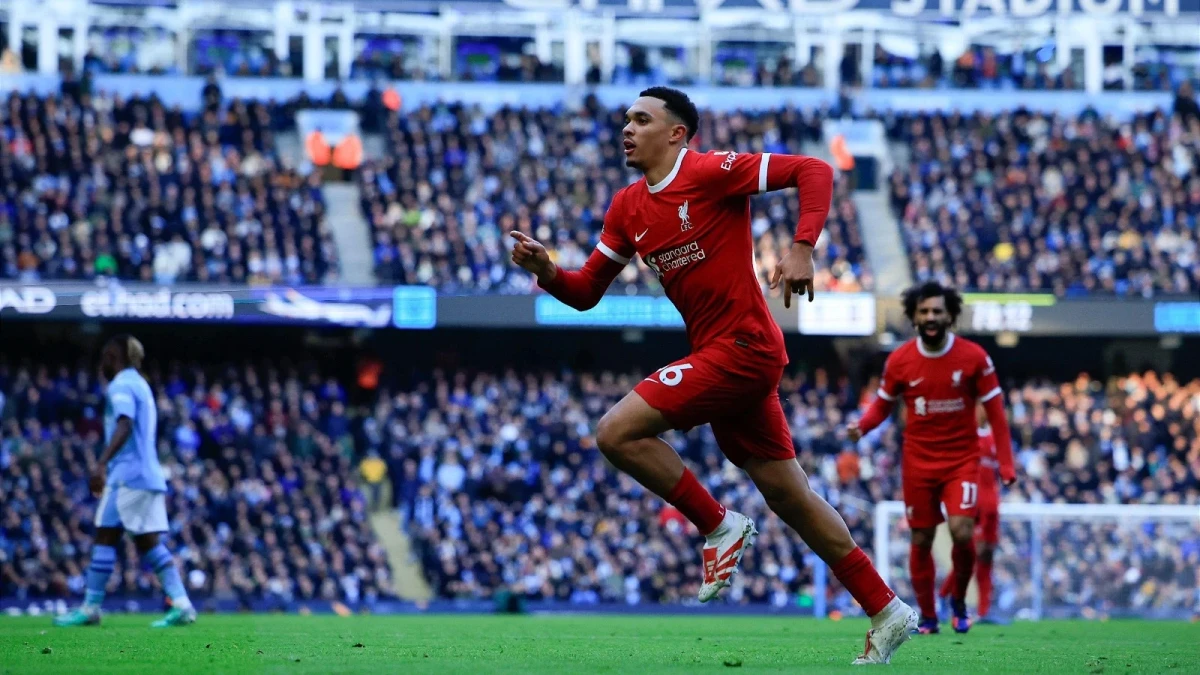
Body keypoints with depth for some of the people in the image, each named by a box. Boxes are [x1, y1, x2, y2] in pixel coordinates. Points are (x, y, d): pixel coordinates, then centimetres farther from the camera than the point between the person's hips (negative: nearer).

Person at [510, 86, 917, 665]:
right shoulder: (627, 208, 13)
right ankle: (885, 612, 15)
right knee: (788, 495, 10)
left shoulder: (710, 171, -10)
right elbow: (585, 292, 16)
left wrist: (802, 248, -23)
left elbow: (814, 172, -12)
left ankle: (719, 526, -1)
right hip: (720, 355, 8)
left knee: (617, 432, -16)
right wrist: (545, 271, -4)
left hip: (743, 346, -8)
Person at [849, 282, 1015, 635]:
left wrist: (1006, 465, -7)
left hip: (961, 461, -2)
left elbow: (995, 412, -3)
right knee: (921, 540, 4)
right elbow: (883, 403, 8)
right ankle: (927, 617, 19)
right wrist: (862, 426, -14)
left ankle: (959, 601, 10)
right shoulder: (899, 360, -4)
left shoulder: (974, 357, -7)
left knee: (962, 532, -17)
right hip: (918, 463, 2)